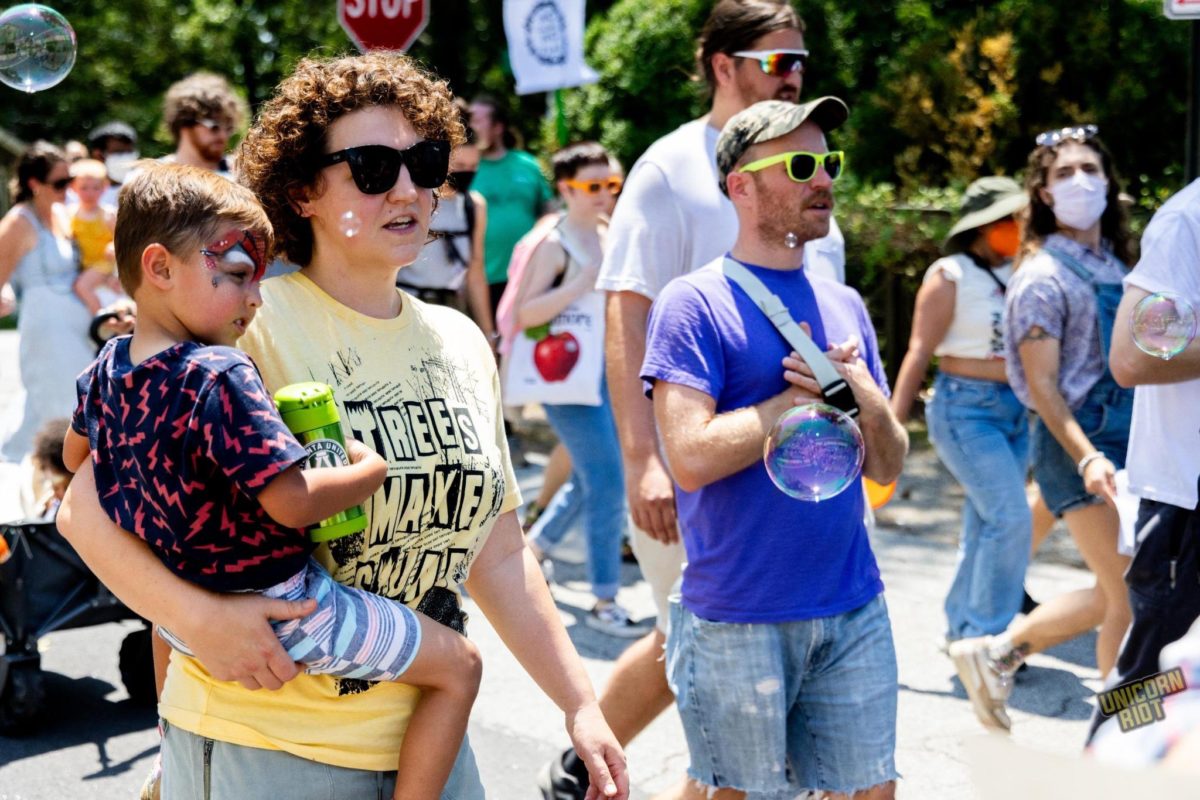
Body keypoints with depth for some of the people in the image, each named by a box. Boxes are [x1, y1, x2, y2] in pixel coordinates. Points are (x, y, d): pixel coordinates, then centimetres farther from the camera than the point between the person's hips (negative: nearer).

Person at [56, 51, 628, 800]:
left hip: (428, 735, 6)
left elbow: (498, 554, 13)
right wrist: (197, 616, -27)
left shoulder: (462, 345, 6)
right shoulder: (251, 329, -13)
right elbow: (87, 506, -14)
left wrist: (580, 704, 9)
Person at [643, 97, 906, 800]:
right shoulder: (695, 303, -8)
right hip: (737, 620, -5)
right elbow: (693, 457, -19)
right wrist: (809, 395, -11)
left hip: (854, 610, 6)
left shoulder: (845, 306, 12)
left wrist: (867, 399, -9)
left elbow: (889, 467, 12)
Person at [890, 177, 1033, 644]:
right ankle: (986, 635, -3)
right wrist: (892, 425, -13)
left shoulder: (1018, 273, 9)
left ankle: (962, 631, 22)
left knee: (986, 525, 10)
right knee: (1010, 517, -14)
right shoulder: (950, 276, -8)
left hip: (1015, 410, 6)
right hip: (966, 408, -6)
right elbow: (919, 352, -10)